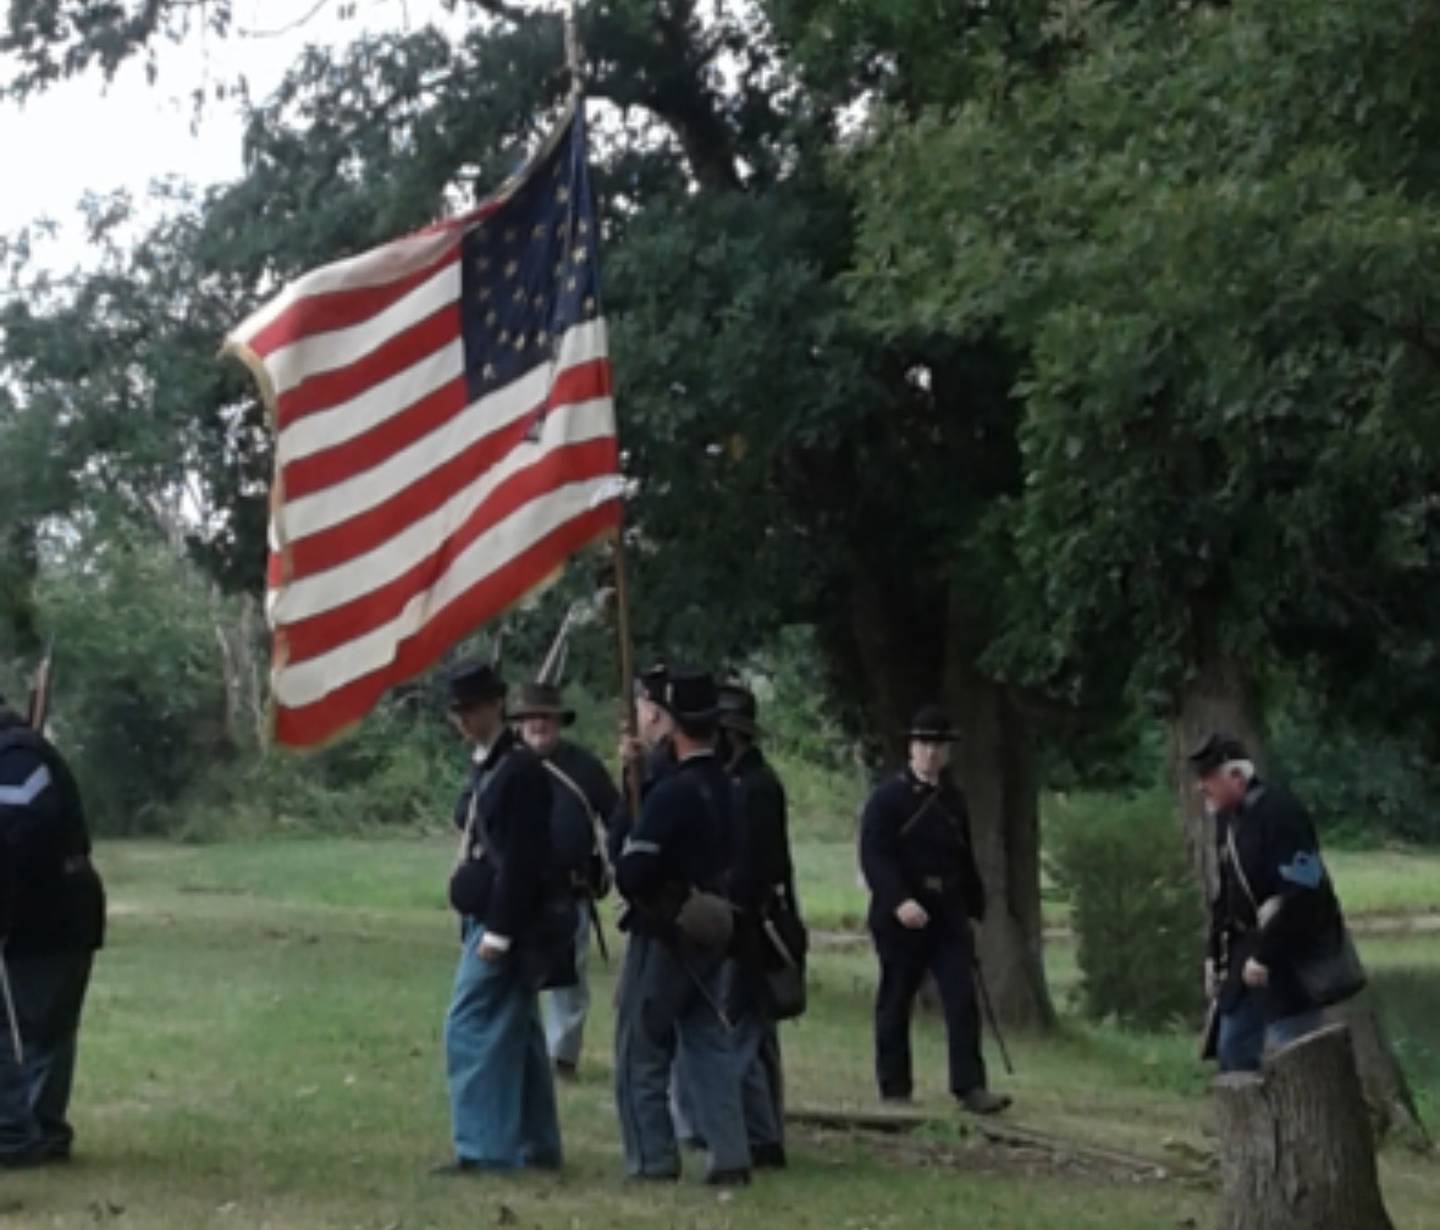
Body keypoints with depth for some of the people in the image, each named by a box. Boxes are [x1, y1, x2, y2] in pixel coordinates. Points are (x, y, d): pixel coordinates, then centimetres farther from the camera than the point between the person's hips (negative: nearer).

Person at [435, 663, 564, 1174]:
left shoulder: (520, 769, -14)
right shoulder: (485, 768, 15)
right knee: (517, 1033, 13)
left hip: (505, 923, -10)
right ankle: (535, 1145, 19)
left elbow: (521, 858, -20)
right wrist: (475, 924, 18)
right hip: (488, 921, 10)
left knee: (469, 1030, -10)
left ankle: (482, 1147, -8)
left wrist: (498, 931, -22)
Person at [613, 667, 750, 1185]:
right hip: (713, 932, 7)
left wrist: (641, 897, 0)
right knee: (711, 1045, 12)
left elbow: (633, 872, -26)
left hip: (663, 934, -7)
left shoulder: (672, 791, -21)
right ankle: (730, 1155, 8)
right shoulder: (728, 788, 4)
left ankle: (653, 1160, 6)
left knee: (642, 1051, 4)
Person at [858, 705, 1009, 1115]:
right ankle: (894, 1089, 13)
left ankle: (970, 1087, -7)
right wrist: (900, 901, -26)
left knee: (963, 1000, -5)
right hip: (900, 918, -4)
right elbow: (874, 856, -14)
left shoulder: (953, 800, 14)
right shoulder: (887, 798, -5)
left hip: (949, 916, 4)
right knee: (895, 1004, 4)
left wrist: (974, 908, 19)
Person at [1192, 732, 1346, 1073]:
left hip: (1294, 953, -9)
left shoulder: (1280, 812, -18)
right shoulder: (1228, 819, 10)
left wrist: (1265, 955, -23)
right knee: (1233, 1050, 11)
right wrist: (1215, 954, 14)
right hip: (1249, 945, 9)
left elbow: (1299, 895, -24)